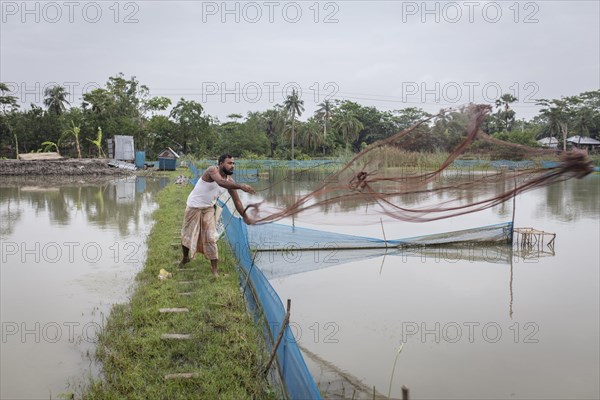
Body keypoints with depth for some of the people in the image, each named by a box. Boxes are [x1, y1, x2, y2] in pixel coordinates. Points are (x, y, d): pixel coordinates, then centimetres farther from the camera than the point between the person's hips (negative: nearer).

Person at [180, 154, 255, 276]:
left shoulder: (230, 180, -9)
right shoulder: (212, 170, -26)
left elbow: (236, 200, -3)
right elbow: (221, 182, -48)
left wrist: (245, 217, -8)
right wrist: (241, 186, -60)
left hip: (208, 209, 3)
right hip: (194, 206, -3)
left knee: (210, 238, -6)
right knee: (187, 235, 13)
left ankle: (215, 269, 0)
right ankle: (185, 257, 40)